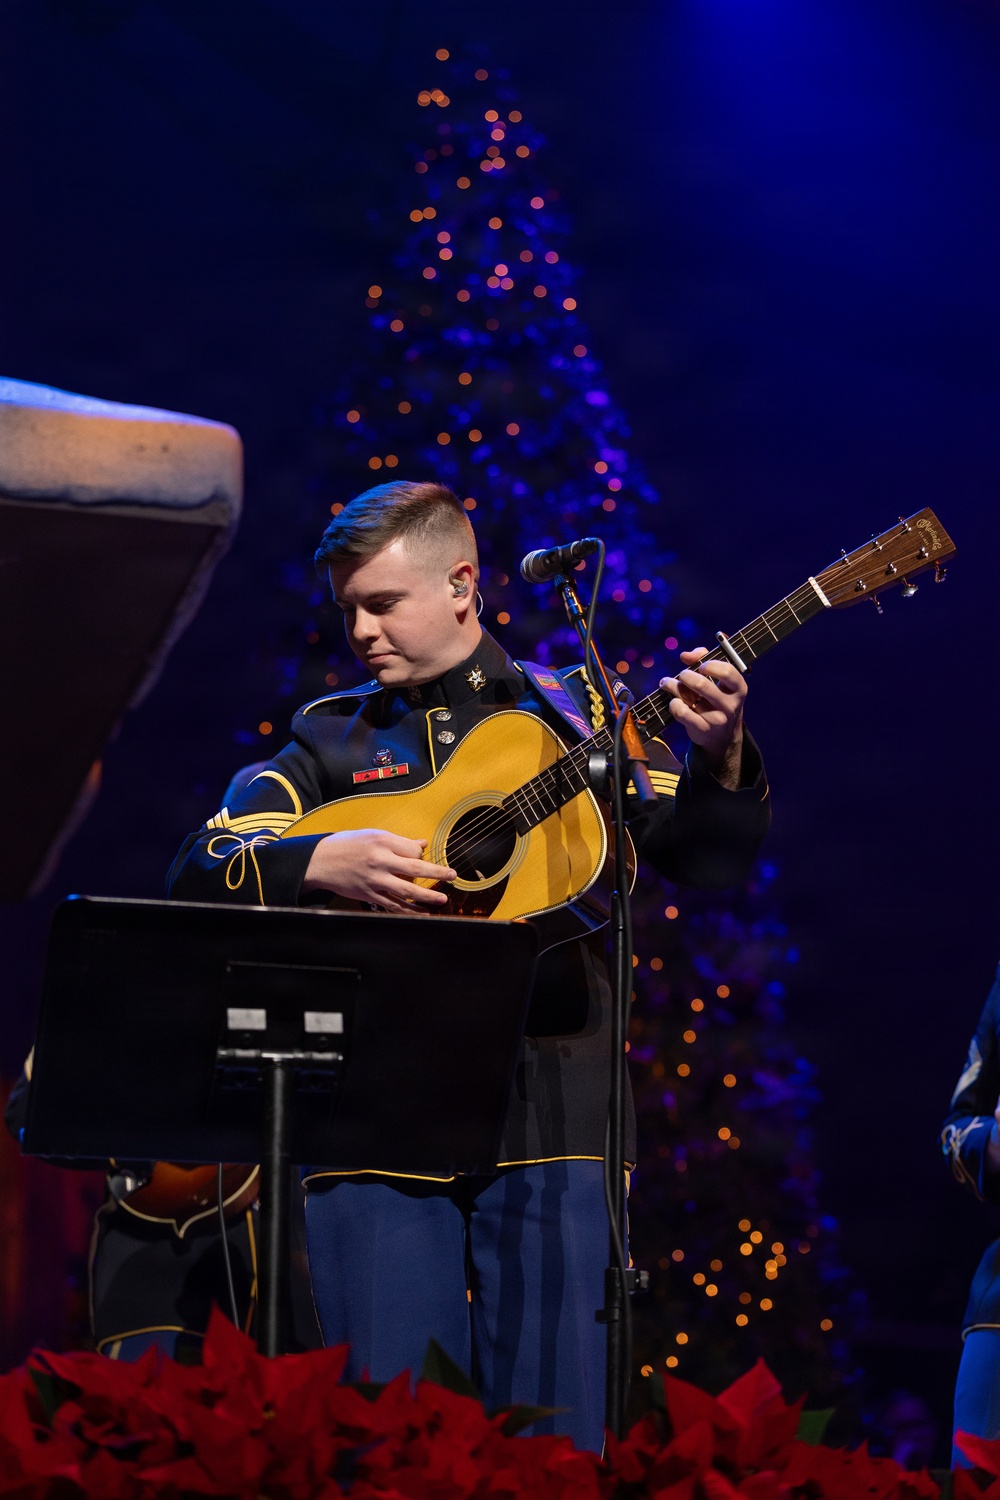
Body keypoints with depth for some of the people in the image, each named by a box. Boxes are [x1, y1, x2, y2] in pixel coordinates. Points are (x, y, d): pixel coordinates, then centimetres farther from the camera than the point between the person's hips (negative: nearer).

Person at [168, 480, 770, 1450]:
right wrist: (320, 864, -12)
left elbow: (705, 861, 2)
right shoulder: (332, 738, 14)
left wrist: (718, 761, -18)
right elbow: (198, 869, 6)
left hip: (545, 1111, -1)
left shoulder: (571, 714, 10)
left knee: (550, 1436, -3)